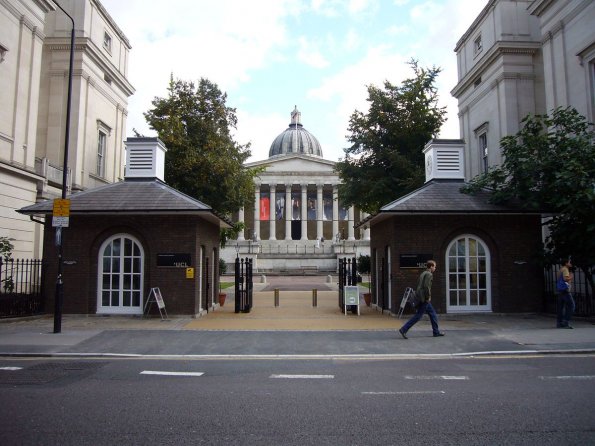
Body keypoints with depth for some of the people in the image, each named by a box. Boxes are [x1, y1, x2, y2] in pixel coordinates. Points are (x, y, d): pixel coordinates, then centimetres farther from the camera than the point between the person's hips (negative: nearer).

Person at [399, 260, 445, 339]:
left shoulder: (423, 274, 16)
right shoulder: (429, 274, -12)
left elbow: (417, 286, 18)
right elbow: (426, 286, -23)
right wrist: (428, 297, -16)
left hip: (420, 296, 10)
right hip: (424, 298, -10)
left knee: (432, 314, 16)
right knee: (418, 315, -6)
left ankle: (436, 332, 22)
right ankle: (404, 329, -7)